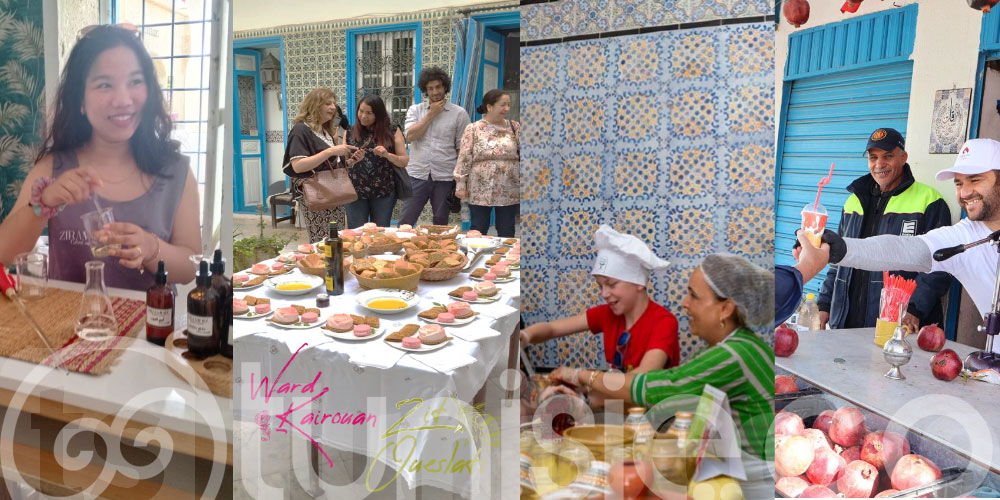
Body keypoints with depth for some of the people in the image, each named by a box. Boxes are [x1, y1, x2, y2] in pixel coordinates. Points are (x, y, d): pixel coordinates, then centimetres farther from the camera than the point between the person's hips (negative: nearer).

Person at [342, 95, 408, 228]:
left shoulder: (392, 131, 1)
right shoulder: (350, 132, 4)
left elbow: (404, 161, -1)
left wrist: (387, 155, -18)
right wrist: (352, 160, -16)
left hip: (384, 192, 0)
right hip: (355, 192, 1)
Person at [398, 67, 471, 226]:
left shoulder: (459, 113, 2)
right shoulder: (415, 110, 7)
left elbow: (462, 148, 3)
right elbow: (410, 136, -8)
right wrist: (431, 114, -6)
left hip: (445, 177, -1)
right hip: (417, 175, 1)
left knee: (441, 223, 10)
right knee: (405, 222, 3)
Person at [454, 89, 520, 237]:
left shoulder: (515, 127, 5)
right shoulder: (473, 129, -1)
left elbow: (522, 154, 7)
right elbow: (464, 159, -2)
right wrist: (460, 185, -5)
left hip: (509, 192, 2)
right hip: (480, 191, -2)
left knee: (506, 233, 10)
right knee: (478, 231, 7)